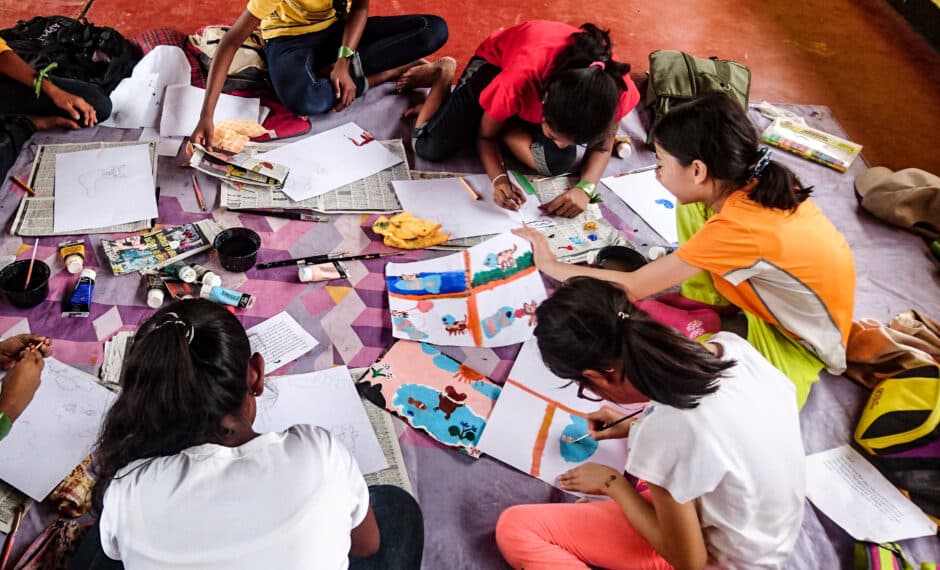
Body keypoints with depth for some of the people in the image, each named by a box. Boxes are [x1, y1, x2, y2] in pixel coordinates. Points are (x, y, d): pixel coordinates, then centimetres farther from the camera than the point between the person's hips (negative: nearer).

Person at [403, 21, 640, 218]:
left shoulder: (616, 89, -37)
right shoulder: (520, 80, -43)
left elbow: (602, 146, -15)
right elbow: (485, 136, -22)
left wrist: (585, 189, -35)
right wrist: (500, 179, -41)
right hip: (496, 63, -2)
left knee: (558, 163, -26)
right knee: (429, 149, -18)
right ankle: (443, 74, 14)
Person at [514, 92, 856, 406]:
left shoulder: (737, 226, -37)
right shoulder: (752, 182, -17)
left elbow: (631, 288, -28)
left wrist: (549, 265, -16)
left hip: (799, 338, -7)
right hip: (775, 293, 7)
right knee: (690, 207, -3)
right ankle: (704, 298, 11)